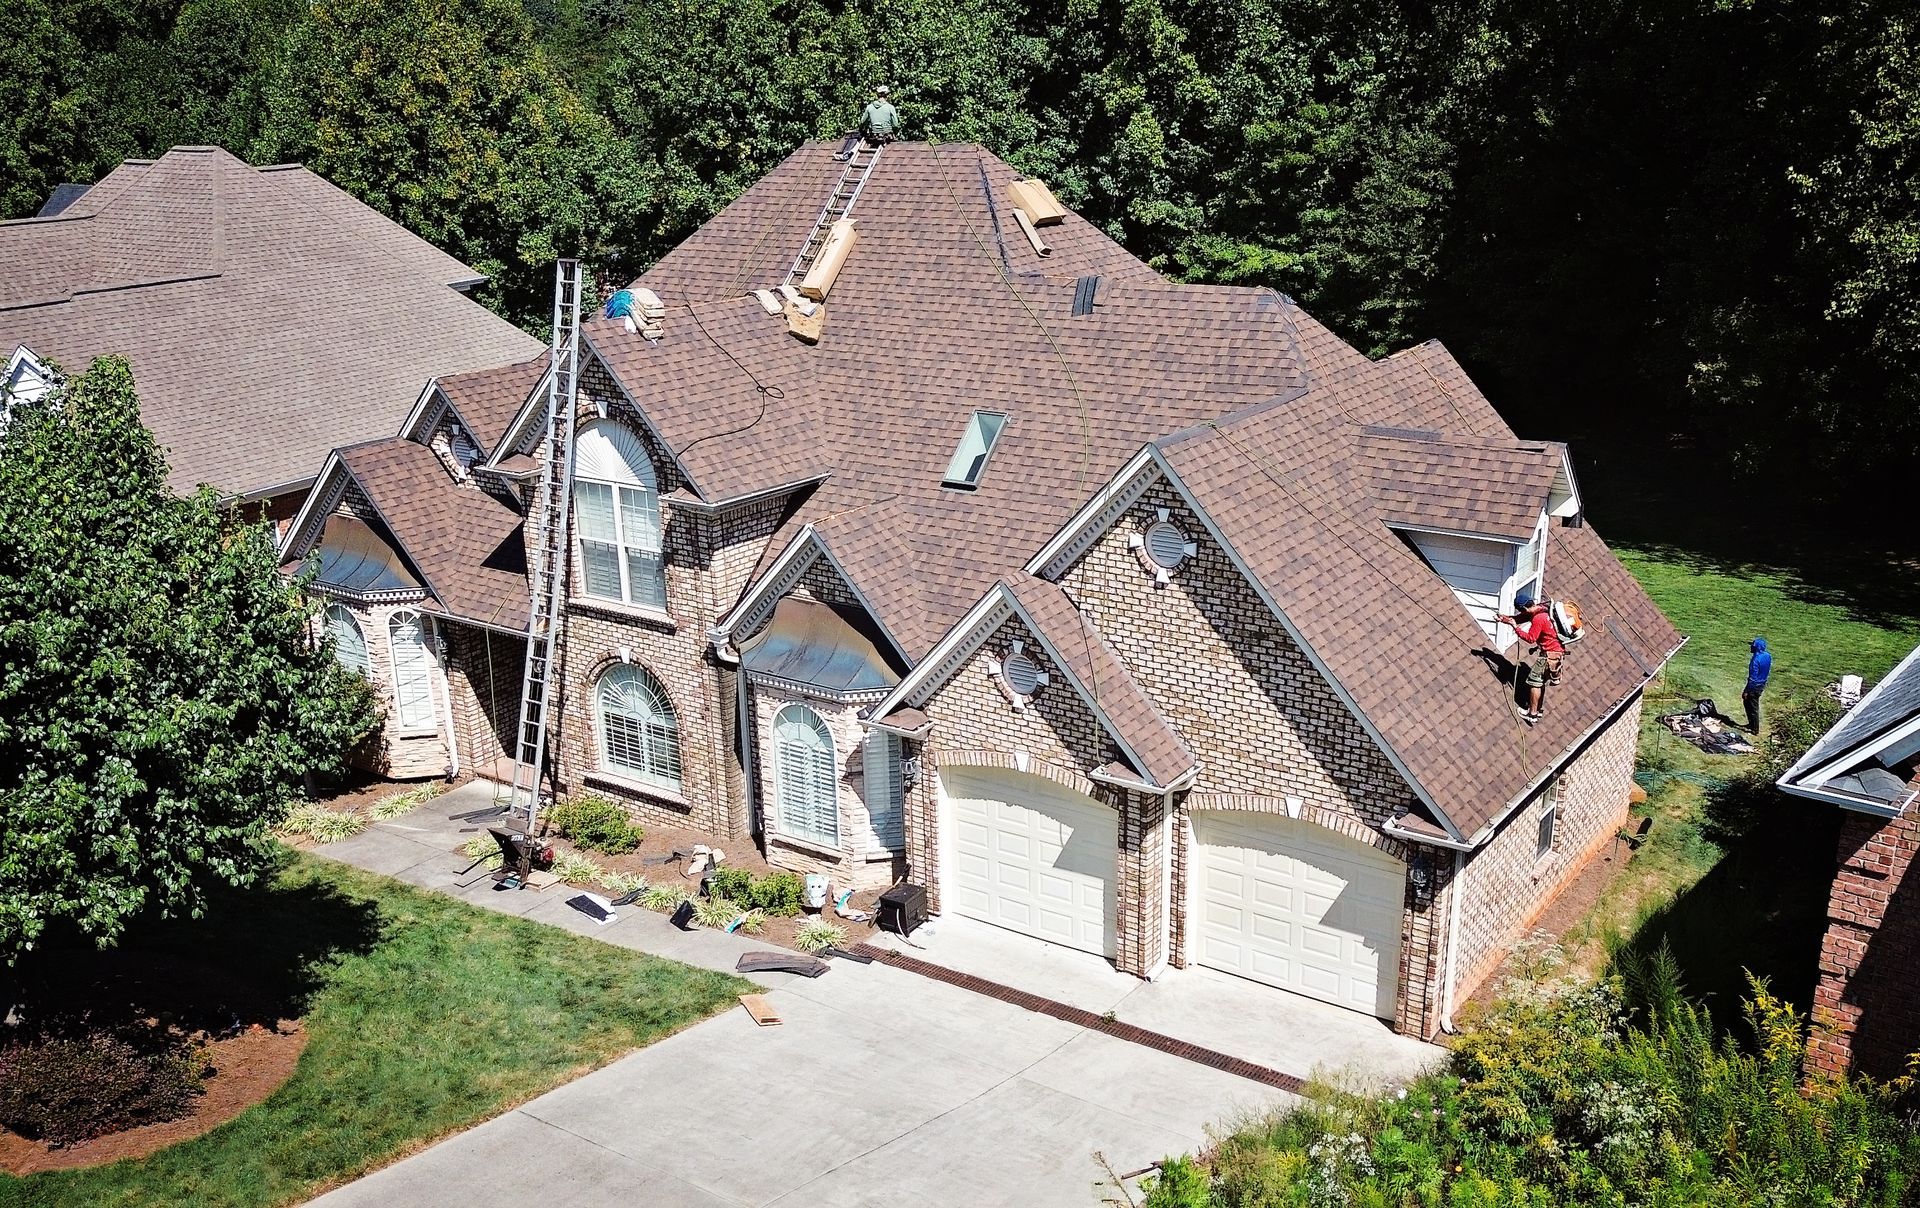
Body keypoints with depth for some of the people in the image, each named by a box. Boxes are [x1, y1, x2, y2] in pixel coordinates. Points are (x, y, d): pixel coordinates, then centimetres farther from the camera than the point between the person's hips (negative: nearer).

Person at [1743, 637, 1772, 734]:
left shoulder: (1756, 660, -27)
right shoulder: (1768, 656, -2)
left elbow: (1753, 677, -24)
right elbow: (1768, 671, 9)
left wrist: (1746, 691, -17)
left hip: (1755, 686, -9)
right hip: (1762, 684, 9)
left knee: (1753, 708, 6)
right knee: (1747, 702, 24)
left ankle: (1755, 729, 17)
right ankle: (1751, 723, 34)